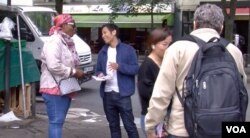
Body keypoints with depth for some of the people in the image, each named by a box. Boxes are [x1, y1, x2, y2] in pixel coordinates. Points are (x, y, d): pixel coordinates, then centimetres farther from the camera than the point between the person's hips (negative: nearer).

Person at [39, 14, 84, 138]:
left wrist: (77, 72, 5)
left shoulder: (68, 42, 14)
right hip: (54, 88, -10)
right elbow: (53, 66, -27)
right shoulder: (54, 41, -15)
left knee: (59, 121, 14)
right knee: (56, 121, -8)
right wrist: (74, 72, -18)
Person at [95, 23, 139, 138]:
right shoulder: (103, 52, 13)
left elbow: (135, 69, -7)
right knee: (113, 125, 14)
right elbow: (98, 70, 17)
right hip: (107, 94, 5)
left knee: (129, 125, -2)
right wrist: (100, 74, -6)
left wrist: (119, 66, -21)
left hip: (122, 94, -5)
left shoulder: (128, 49, -3)